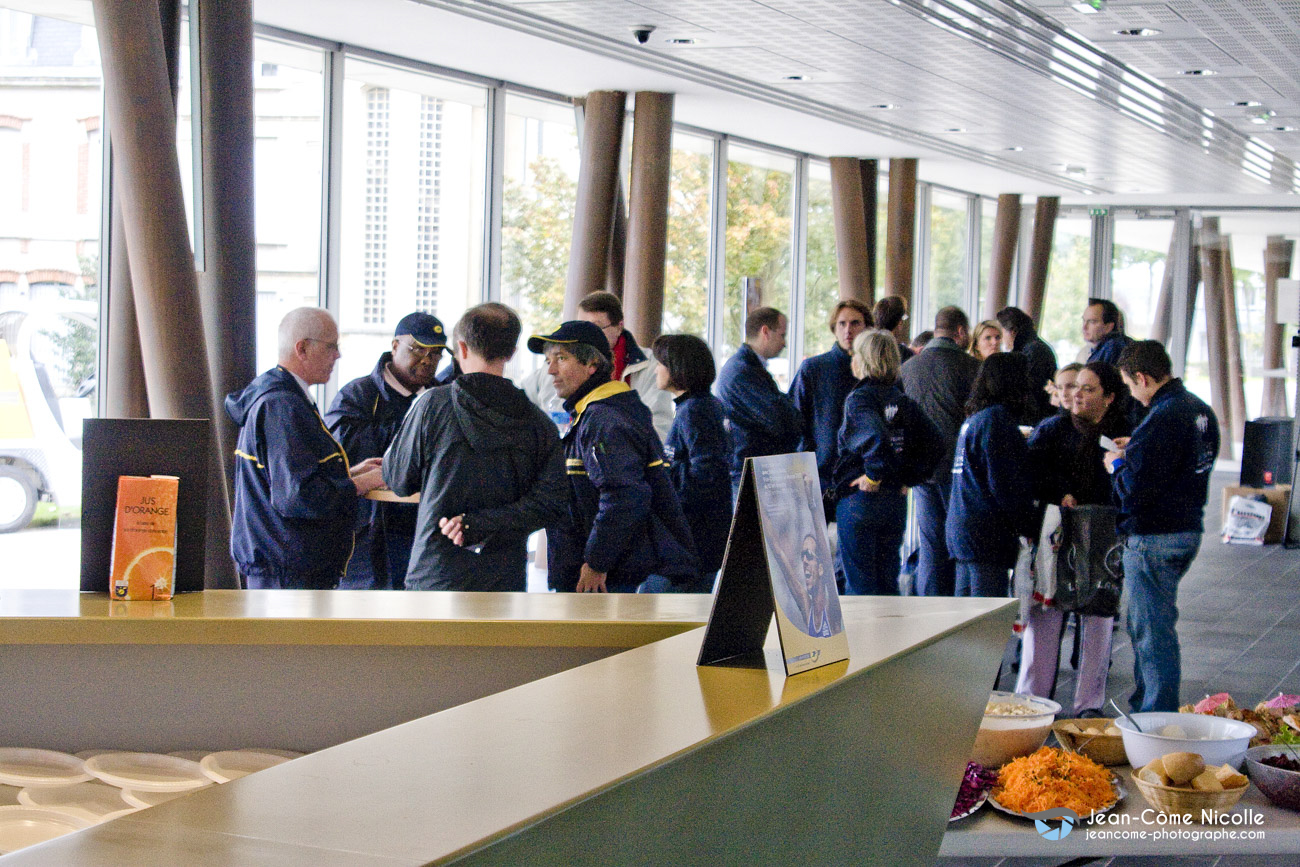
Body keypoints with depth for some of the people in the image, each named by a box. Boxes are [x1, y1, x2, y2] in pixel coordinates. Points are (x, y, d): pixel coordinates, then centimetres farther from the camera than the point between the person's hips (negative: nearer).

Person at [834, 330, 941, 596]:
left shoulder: (859, 398, -12)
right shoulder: (903, 401, 7)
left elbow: (875, 437, -30)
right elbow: (934, 446, 5)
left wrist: (874, 475, -18)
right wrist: (908, 478, 7)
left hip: (859, 500, -6)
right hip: (896, 502, 6)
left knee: (860, 585, 1)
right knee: (888, 581, 15)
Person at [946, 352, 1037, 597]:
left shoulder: (973, 419, 17)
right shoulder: (996, 419, -12)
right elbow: (1005, 483, -16)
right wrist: (1029, 527, -8)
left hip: (961, 529, 10)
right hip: (986, 533, -10)